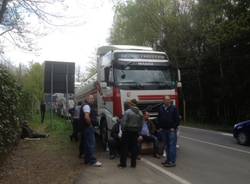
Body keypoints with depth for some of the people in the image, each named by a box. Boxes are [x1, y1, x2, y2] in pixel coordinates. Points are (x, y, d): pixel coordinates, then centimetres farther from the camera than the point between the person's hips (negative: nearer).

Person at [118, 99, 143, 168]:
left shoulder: (127, 112, -14)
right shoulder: (140, 113, 5)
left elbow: (123, 122, -14)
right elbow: (141, 124, 8)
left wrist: (123, 129, 0)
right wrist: (138, 131, 15)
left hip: (127, 131, -5)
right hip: (135, 132, 5)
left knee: (125, 147, 3)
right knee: (134, 147, 10)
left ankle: (123, 163, 9)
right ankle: (133, 163, 14)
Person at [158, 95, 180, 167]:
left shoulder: (173, 108, -5)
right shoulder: (161, 108, 9)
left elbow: (177, 119, -6)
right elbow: (159, 119, 16)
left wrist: (174, 128, -11)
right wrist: (160, 127, 7)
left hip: (171, 130, -5)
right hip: (164, 130, 5)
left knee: (172, 146, -6)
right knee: (167, 146, 12)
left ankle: (172, 162, -3)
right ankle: (168, 160, 22)